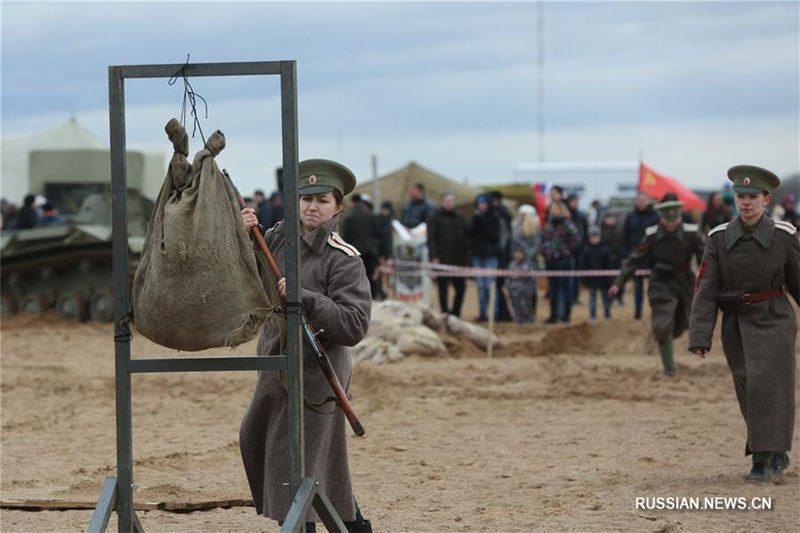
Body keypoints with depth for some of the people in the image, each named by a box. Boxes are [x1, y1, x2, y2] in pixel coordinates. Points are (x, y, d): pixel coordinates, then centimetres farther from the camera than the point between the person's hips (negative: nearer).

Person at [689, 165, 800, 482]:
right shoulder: (719, 238, -4)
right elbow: (706, 289, -7)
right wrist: (700, 337, -14)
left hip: (773, 320, -2)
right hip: (736, 323, 2)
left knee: (766, 383, -12)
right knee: (748, 389, 8)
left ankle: (764, 459, -3)